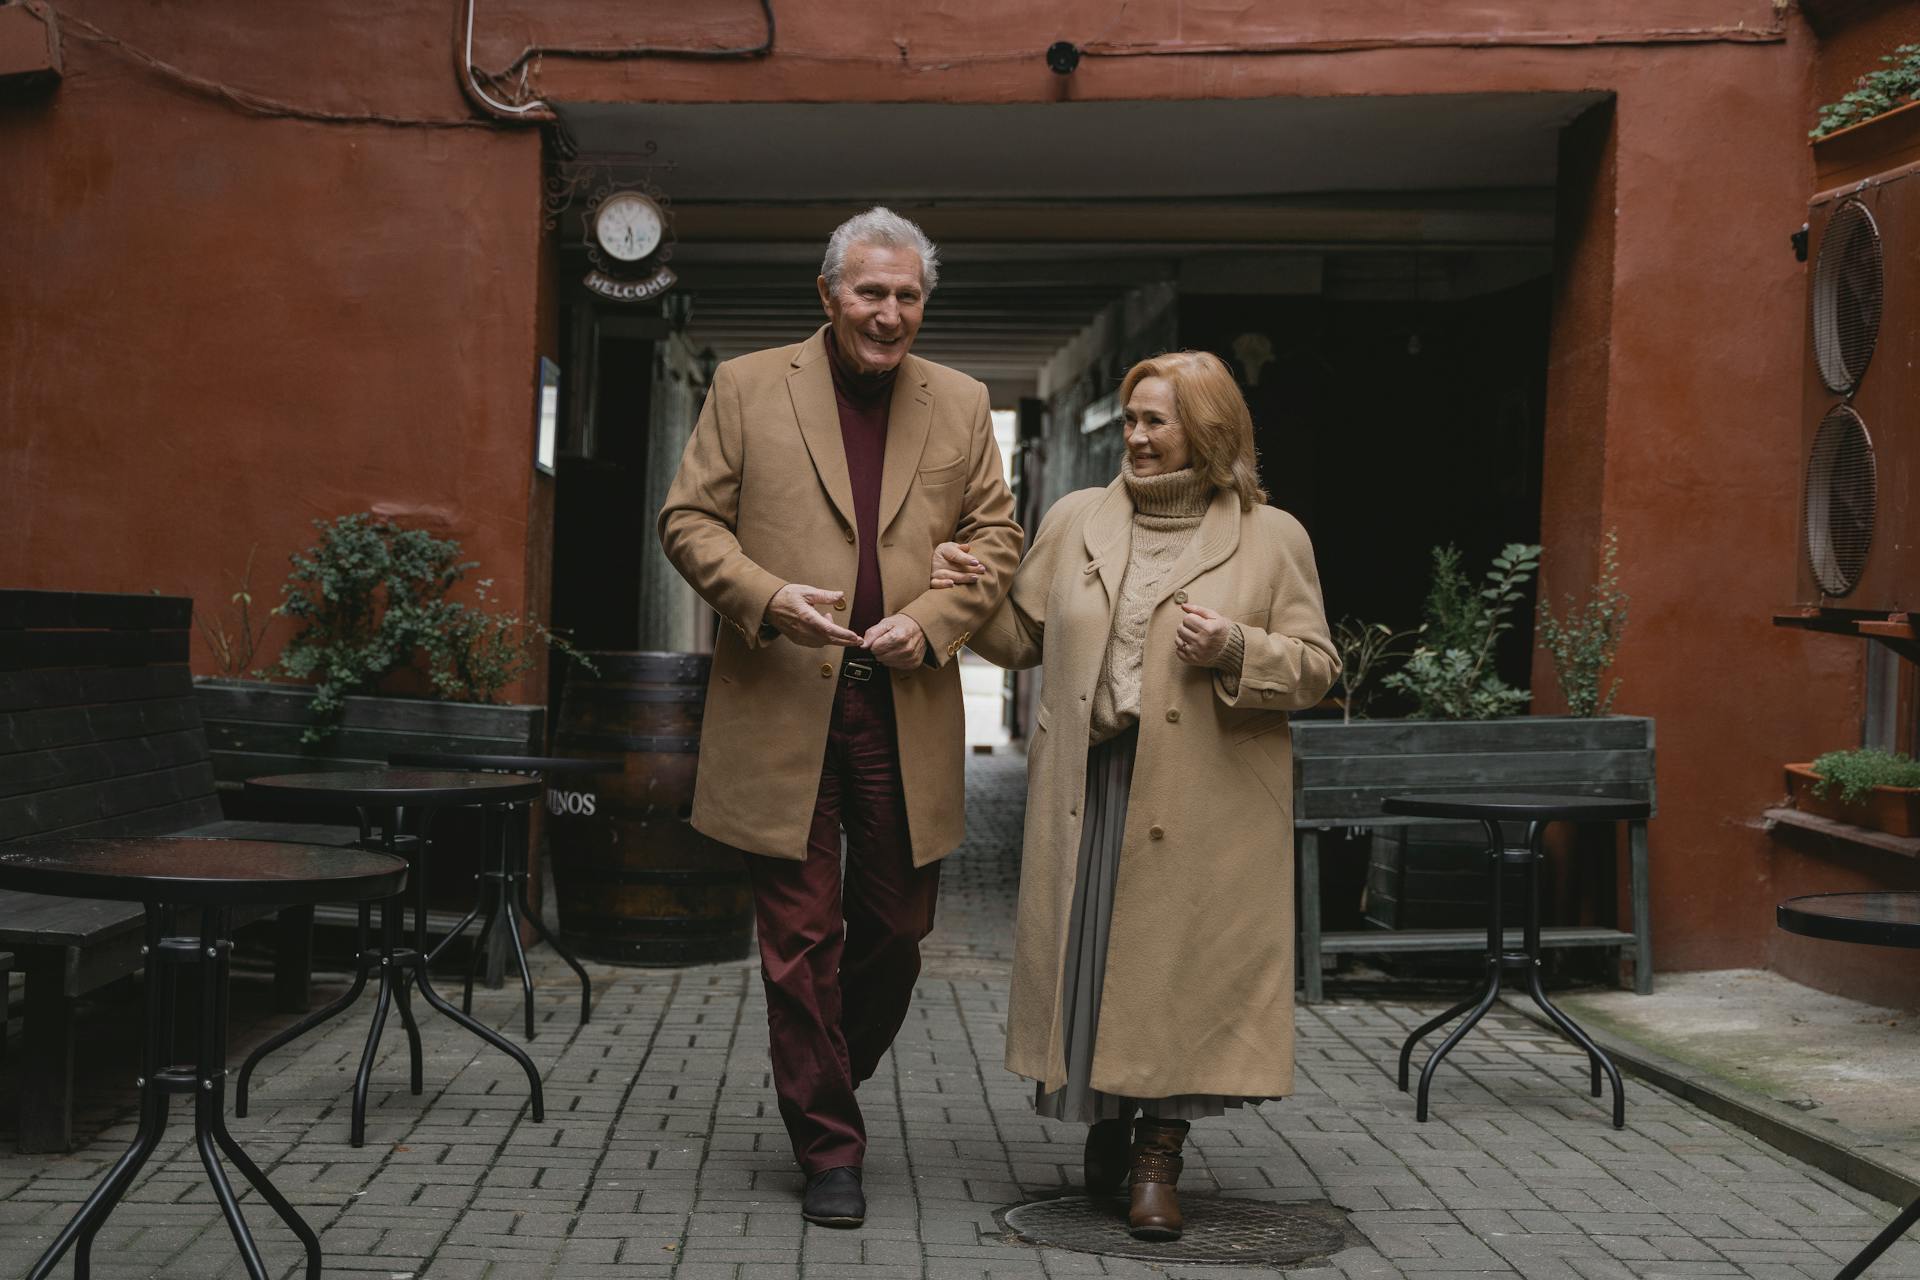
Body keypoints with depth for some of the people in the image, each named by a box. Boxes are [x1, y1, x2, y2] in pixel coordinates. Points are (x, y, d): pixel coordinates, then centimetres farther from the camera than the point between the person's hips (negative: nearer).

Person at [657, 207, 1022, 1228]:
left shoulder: (960, 404, 11)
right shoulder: (748, 387, 4)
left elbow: (995, 537, 10)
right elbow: (689, 519, 3)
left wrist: (931, 620, -7)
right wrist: (766, 596, -14)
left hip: (908, 711, 3)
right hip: (783, 707, -2)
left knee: (898, 924, 10)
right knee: (800, 936, 2)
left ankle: (831, 1080, 37)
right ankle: (828, 1150, 14)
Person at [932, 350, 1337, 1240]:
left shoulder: (1272, 537, 4)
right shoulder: (1075, 520, 12)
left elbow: (1316, 666, 2)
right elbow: (1024, 637, 16)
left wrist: (1237, 650, -15)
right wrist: (970, 593, -1)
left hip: (1203, 801, -2)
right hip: (1090, 787, 3)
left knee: (1181, 961, -1)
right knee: (1093, 958, 5)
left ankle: (1158, 1154, 10)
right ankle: (1105, 1122, 26)